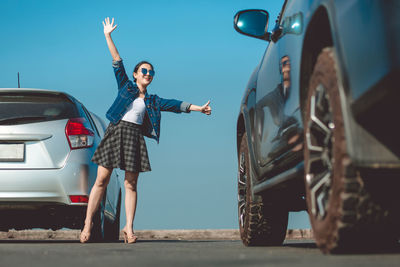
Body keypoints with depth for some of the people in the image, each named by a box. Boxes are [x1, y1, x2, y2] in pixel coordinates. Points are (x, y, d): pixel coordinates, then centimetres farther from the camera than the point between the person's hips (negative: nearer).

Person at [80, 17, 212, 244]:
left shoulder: (152, 101, 18)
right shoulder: (126, 87, 12)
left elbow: (176, 105, 14)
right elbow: (117, 62, 8)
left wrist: (198, 108, 7)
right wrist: (108, 36, 4)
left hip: (135, 138, 3)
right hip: (116, 132, -3)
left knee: (131, 184, -1)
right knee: (101, 181, -5)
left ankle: (129, 228, 1)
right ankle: (87, 226, -4)